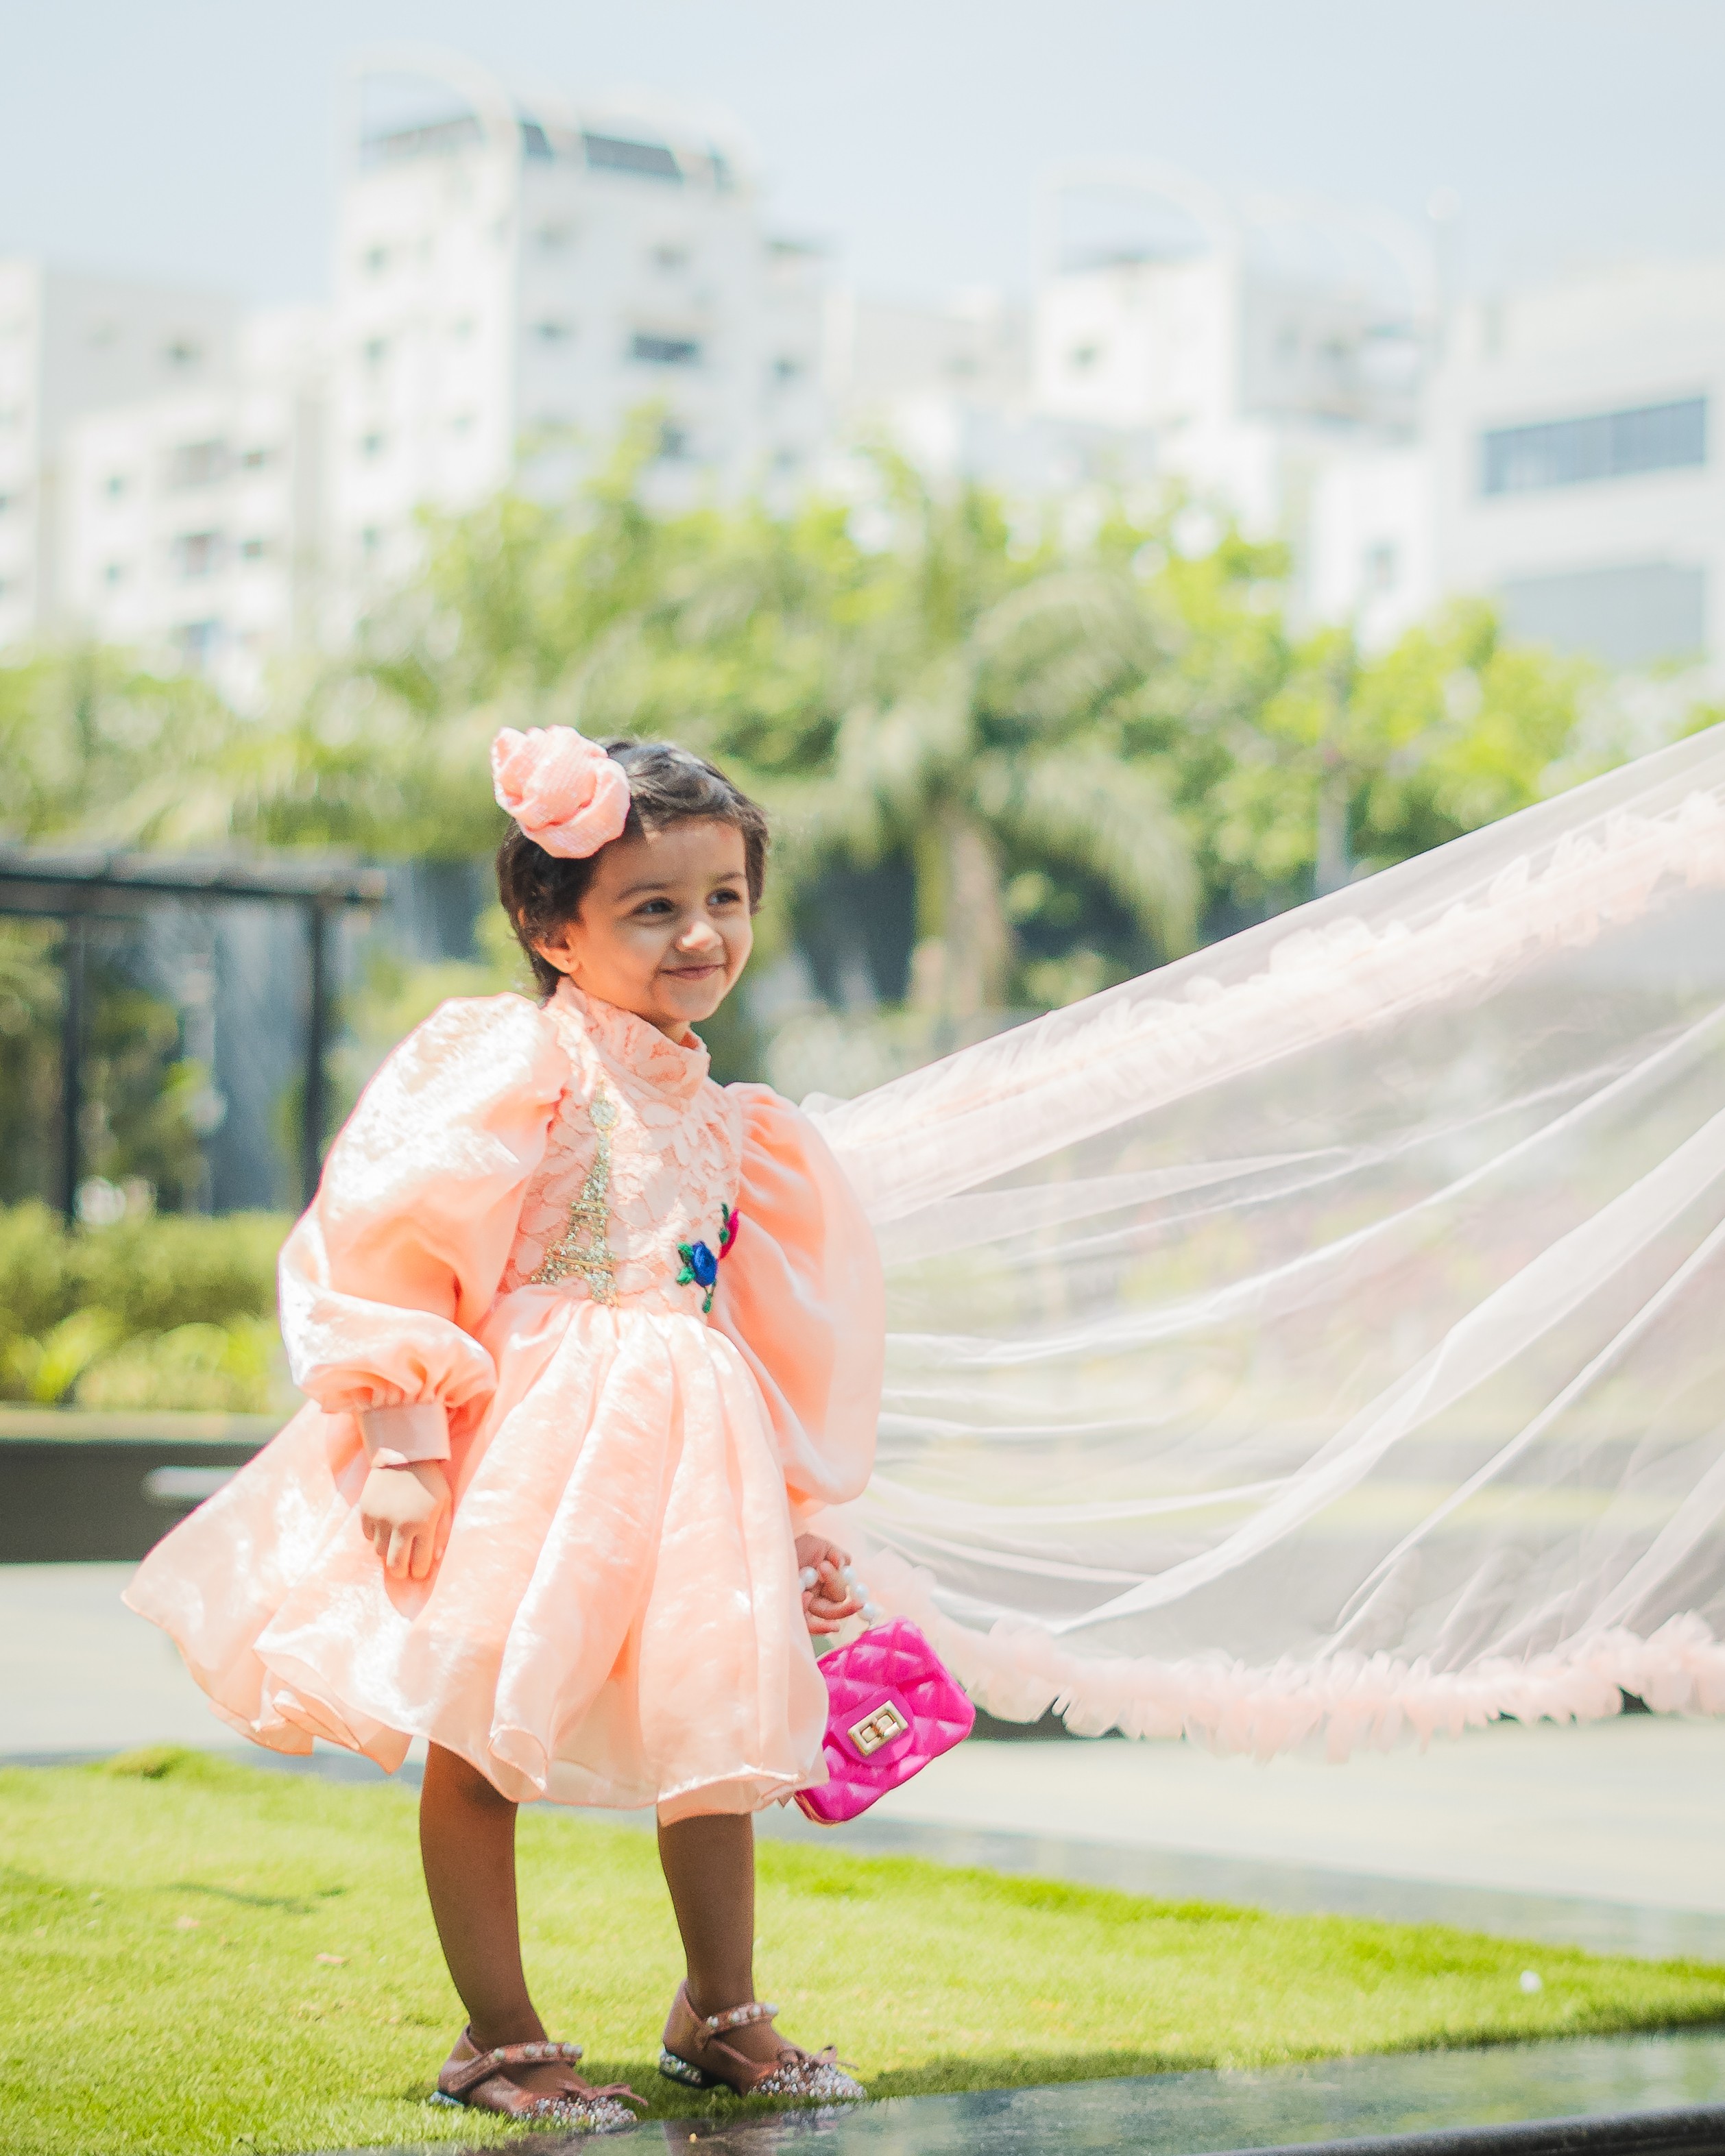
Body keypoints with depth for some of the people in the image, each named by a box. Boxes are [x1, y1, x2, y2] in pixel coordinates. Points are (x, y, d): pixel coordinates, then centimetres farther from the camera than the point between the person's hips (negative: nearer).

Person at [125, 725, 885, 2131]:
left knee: (720, 1726, 12)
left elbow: (768, 1332, 22)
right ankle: (499, 2039, 12)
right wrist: (403, 1440, -20)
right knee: (485, 1735, -1)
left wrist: (793, 1516, 23)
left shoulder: (719, 1118, 14)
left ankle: (722, 2015, 29)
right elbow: (395, 1254, -14)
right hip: (528, 1437, -7)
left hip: (693, 1455, 7)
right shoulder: (516, 1063, -9)